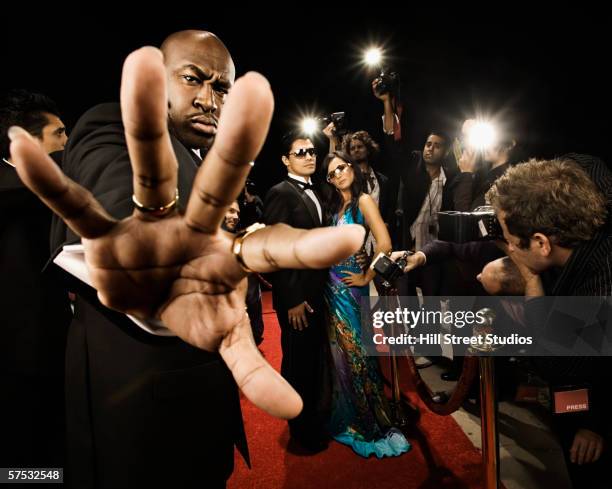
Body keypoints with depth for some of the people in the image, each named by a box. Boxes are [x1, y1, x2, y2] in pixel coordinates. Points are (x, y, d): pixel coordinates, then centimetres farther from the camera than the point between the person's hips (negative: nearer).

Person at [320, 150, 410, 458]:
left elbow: (384, 243, -20)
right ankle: (349, 412, 35)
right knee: (341, 350, 15)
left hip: (349, 286, -6)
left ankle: (372, 420, 22)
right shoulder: (335, 205, 12)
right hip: (332, 285, 6)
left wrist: (366, 277, -14)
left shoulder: (363, 200, -10)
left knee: (355, 350, 3)